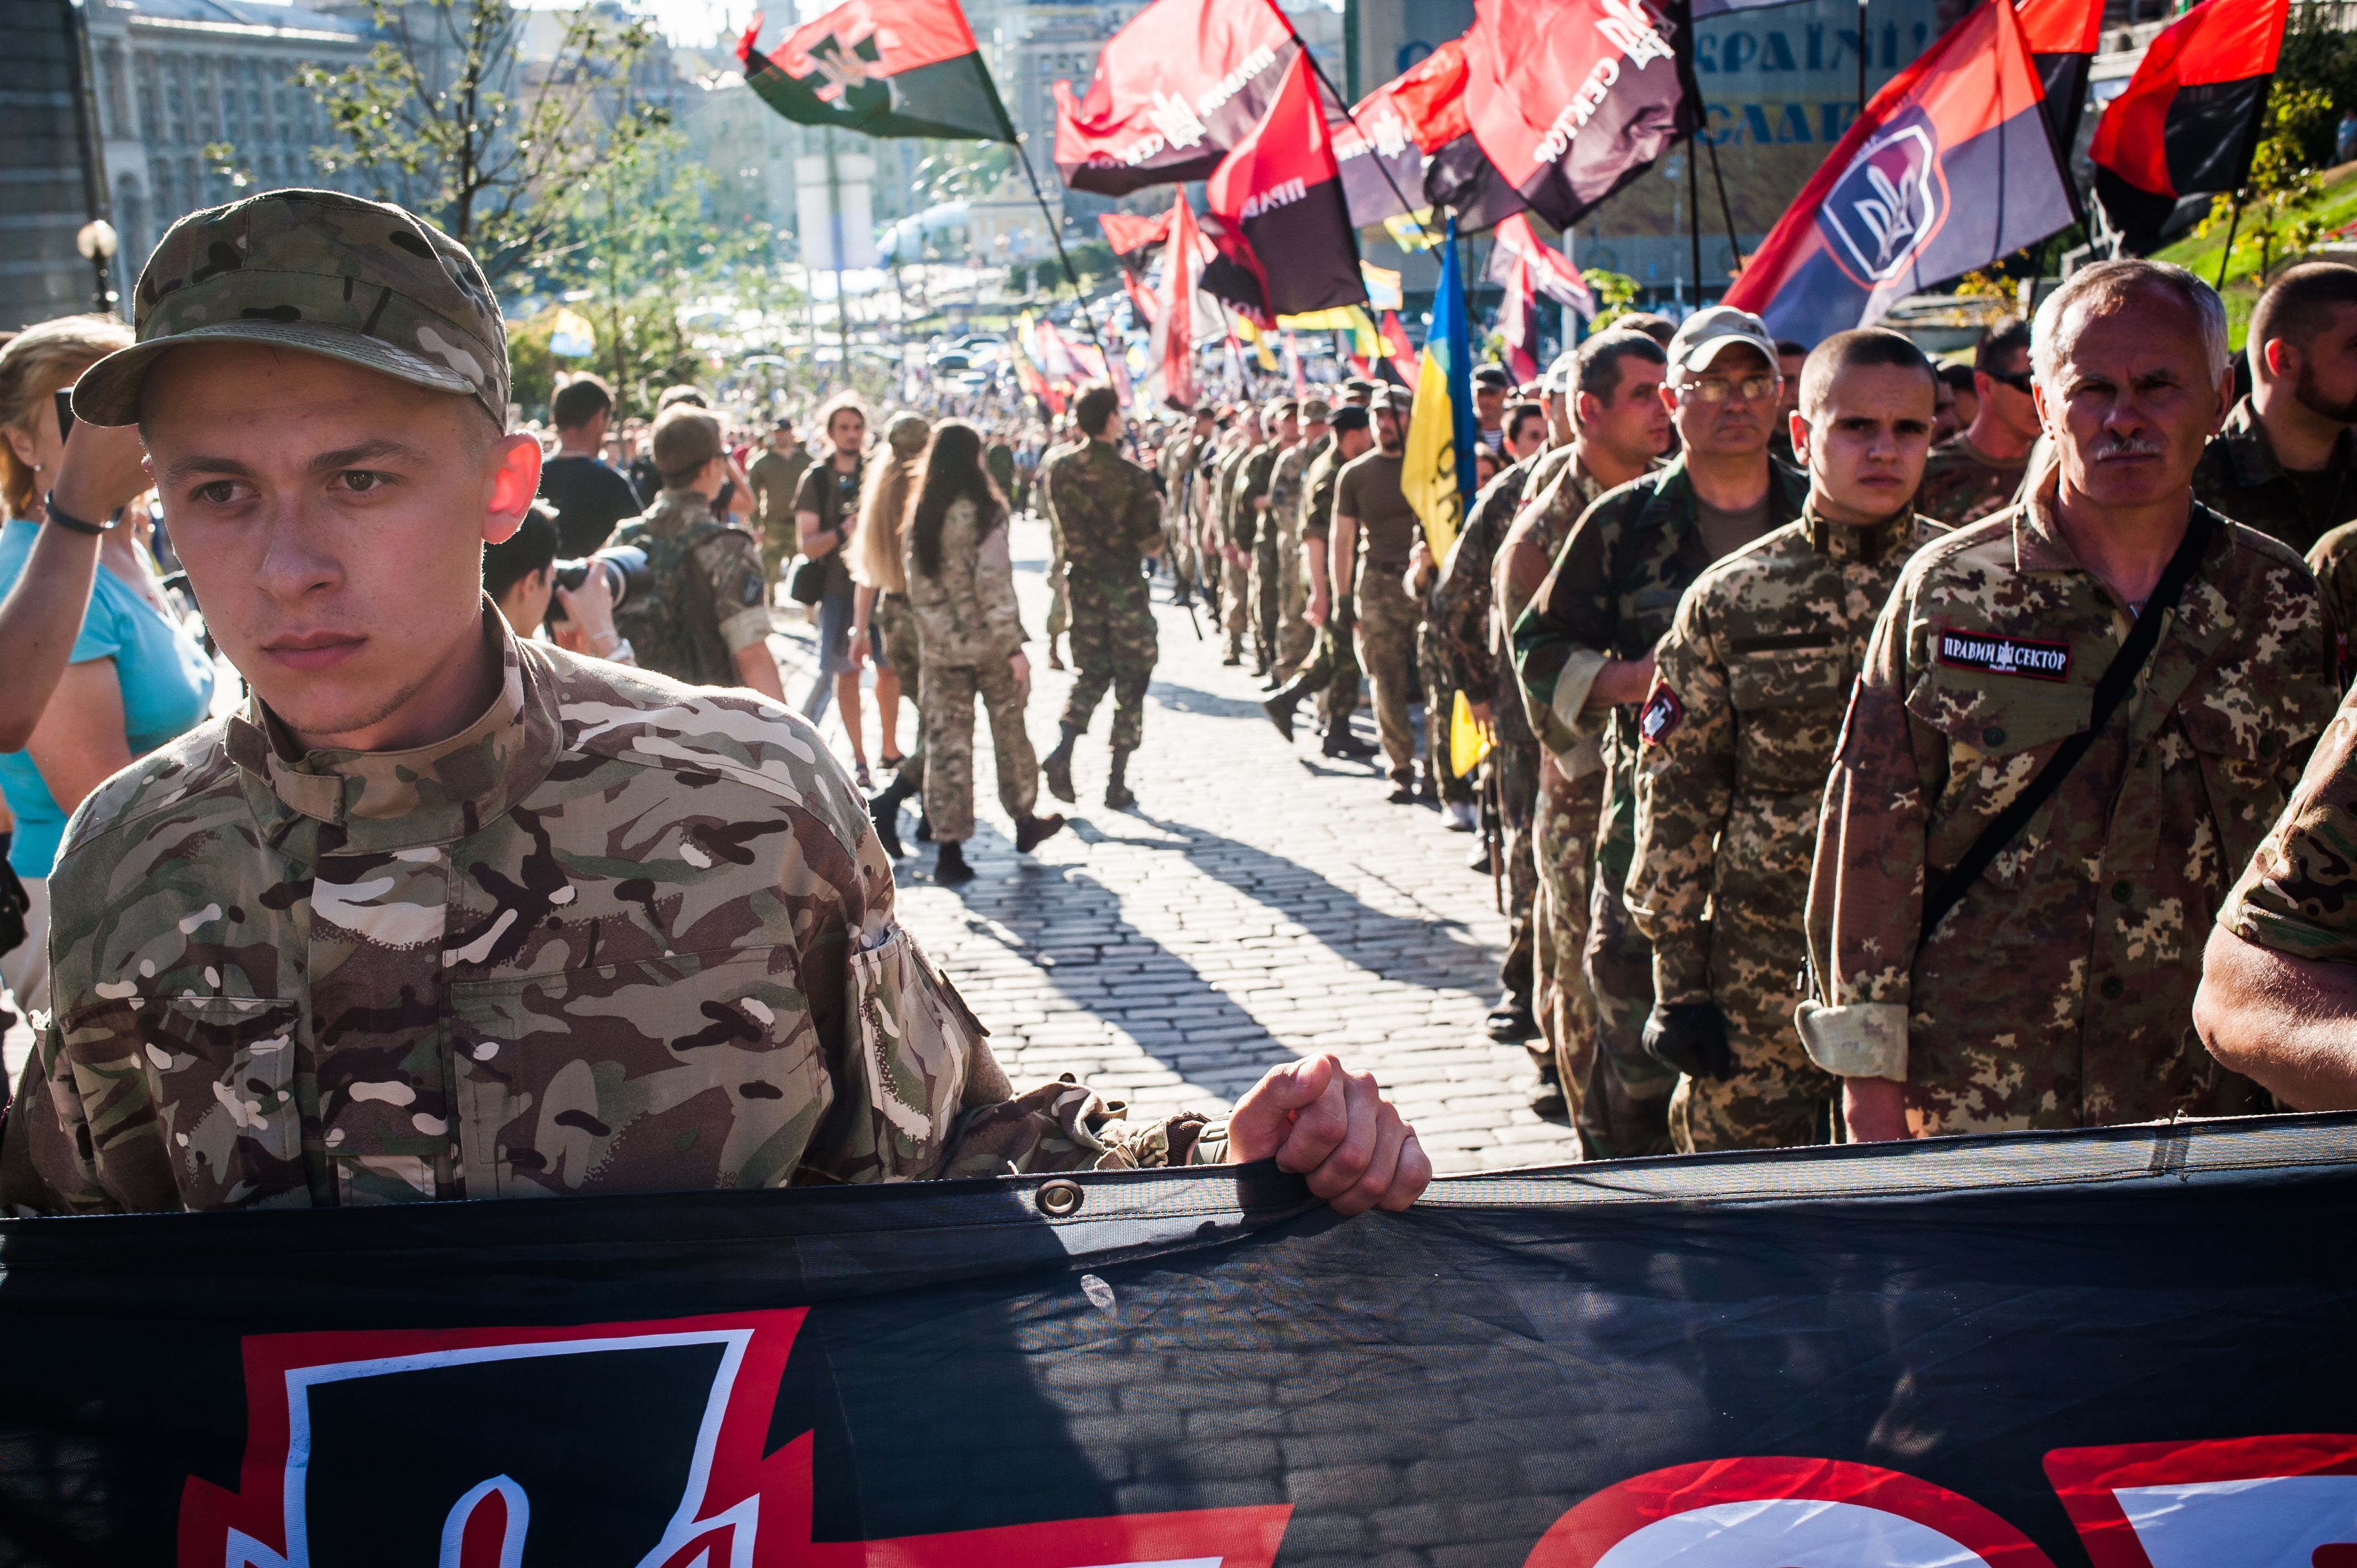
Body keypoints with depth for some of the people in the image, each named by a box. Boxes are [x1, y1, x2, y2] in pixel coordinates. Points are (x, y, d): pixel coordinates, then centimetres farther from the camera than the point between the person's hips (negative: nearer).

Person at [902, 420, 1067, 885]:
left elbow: (915, 580, 3)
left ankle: (949, 851, 2)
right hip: (986, 642, -3)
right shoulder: (983, 511, -12)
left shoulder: (917, 516, 2)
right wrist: (1015, 646, -14)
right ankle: (1024, 821, 32)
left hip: (939, 646, 3)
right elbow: (994, 582, -16)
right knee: (1009, 731, 16)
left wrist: (932, 629, 11)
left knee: (945, 742, 5)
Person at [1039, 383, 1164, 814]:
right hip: (1125, 587, -4)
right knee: (1130, 684, 6)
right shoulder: (1134, 477, -16)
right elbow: (1152, 545, -14)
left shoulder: (1057, 467, -4)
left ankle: (1063, 752, -3)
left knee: (1091, 674, 19)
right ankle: (1117, 784, 6)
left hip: (1081, 585, 4)